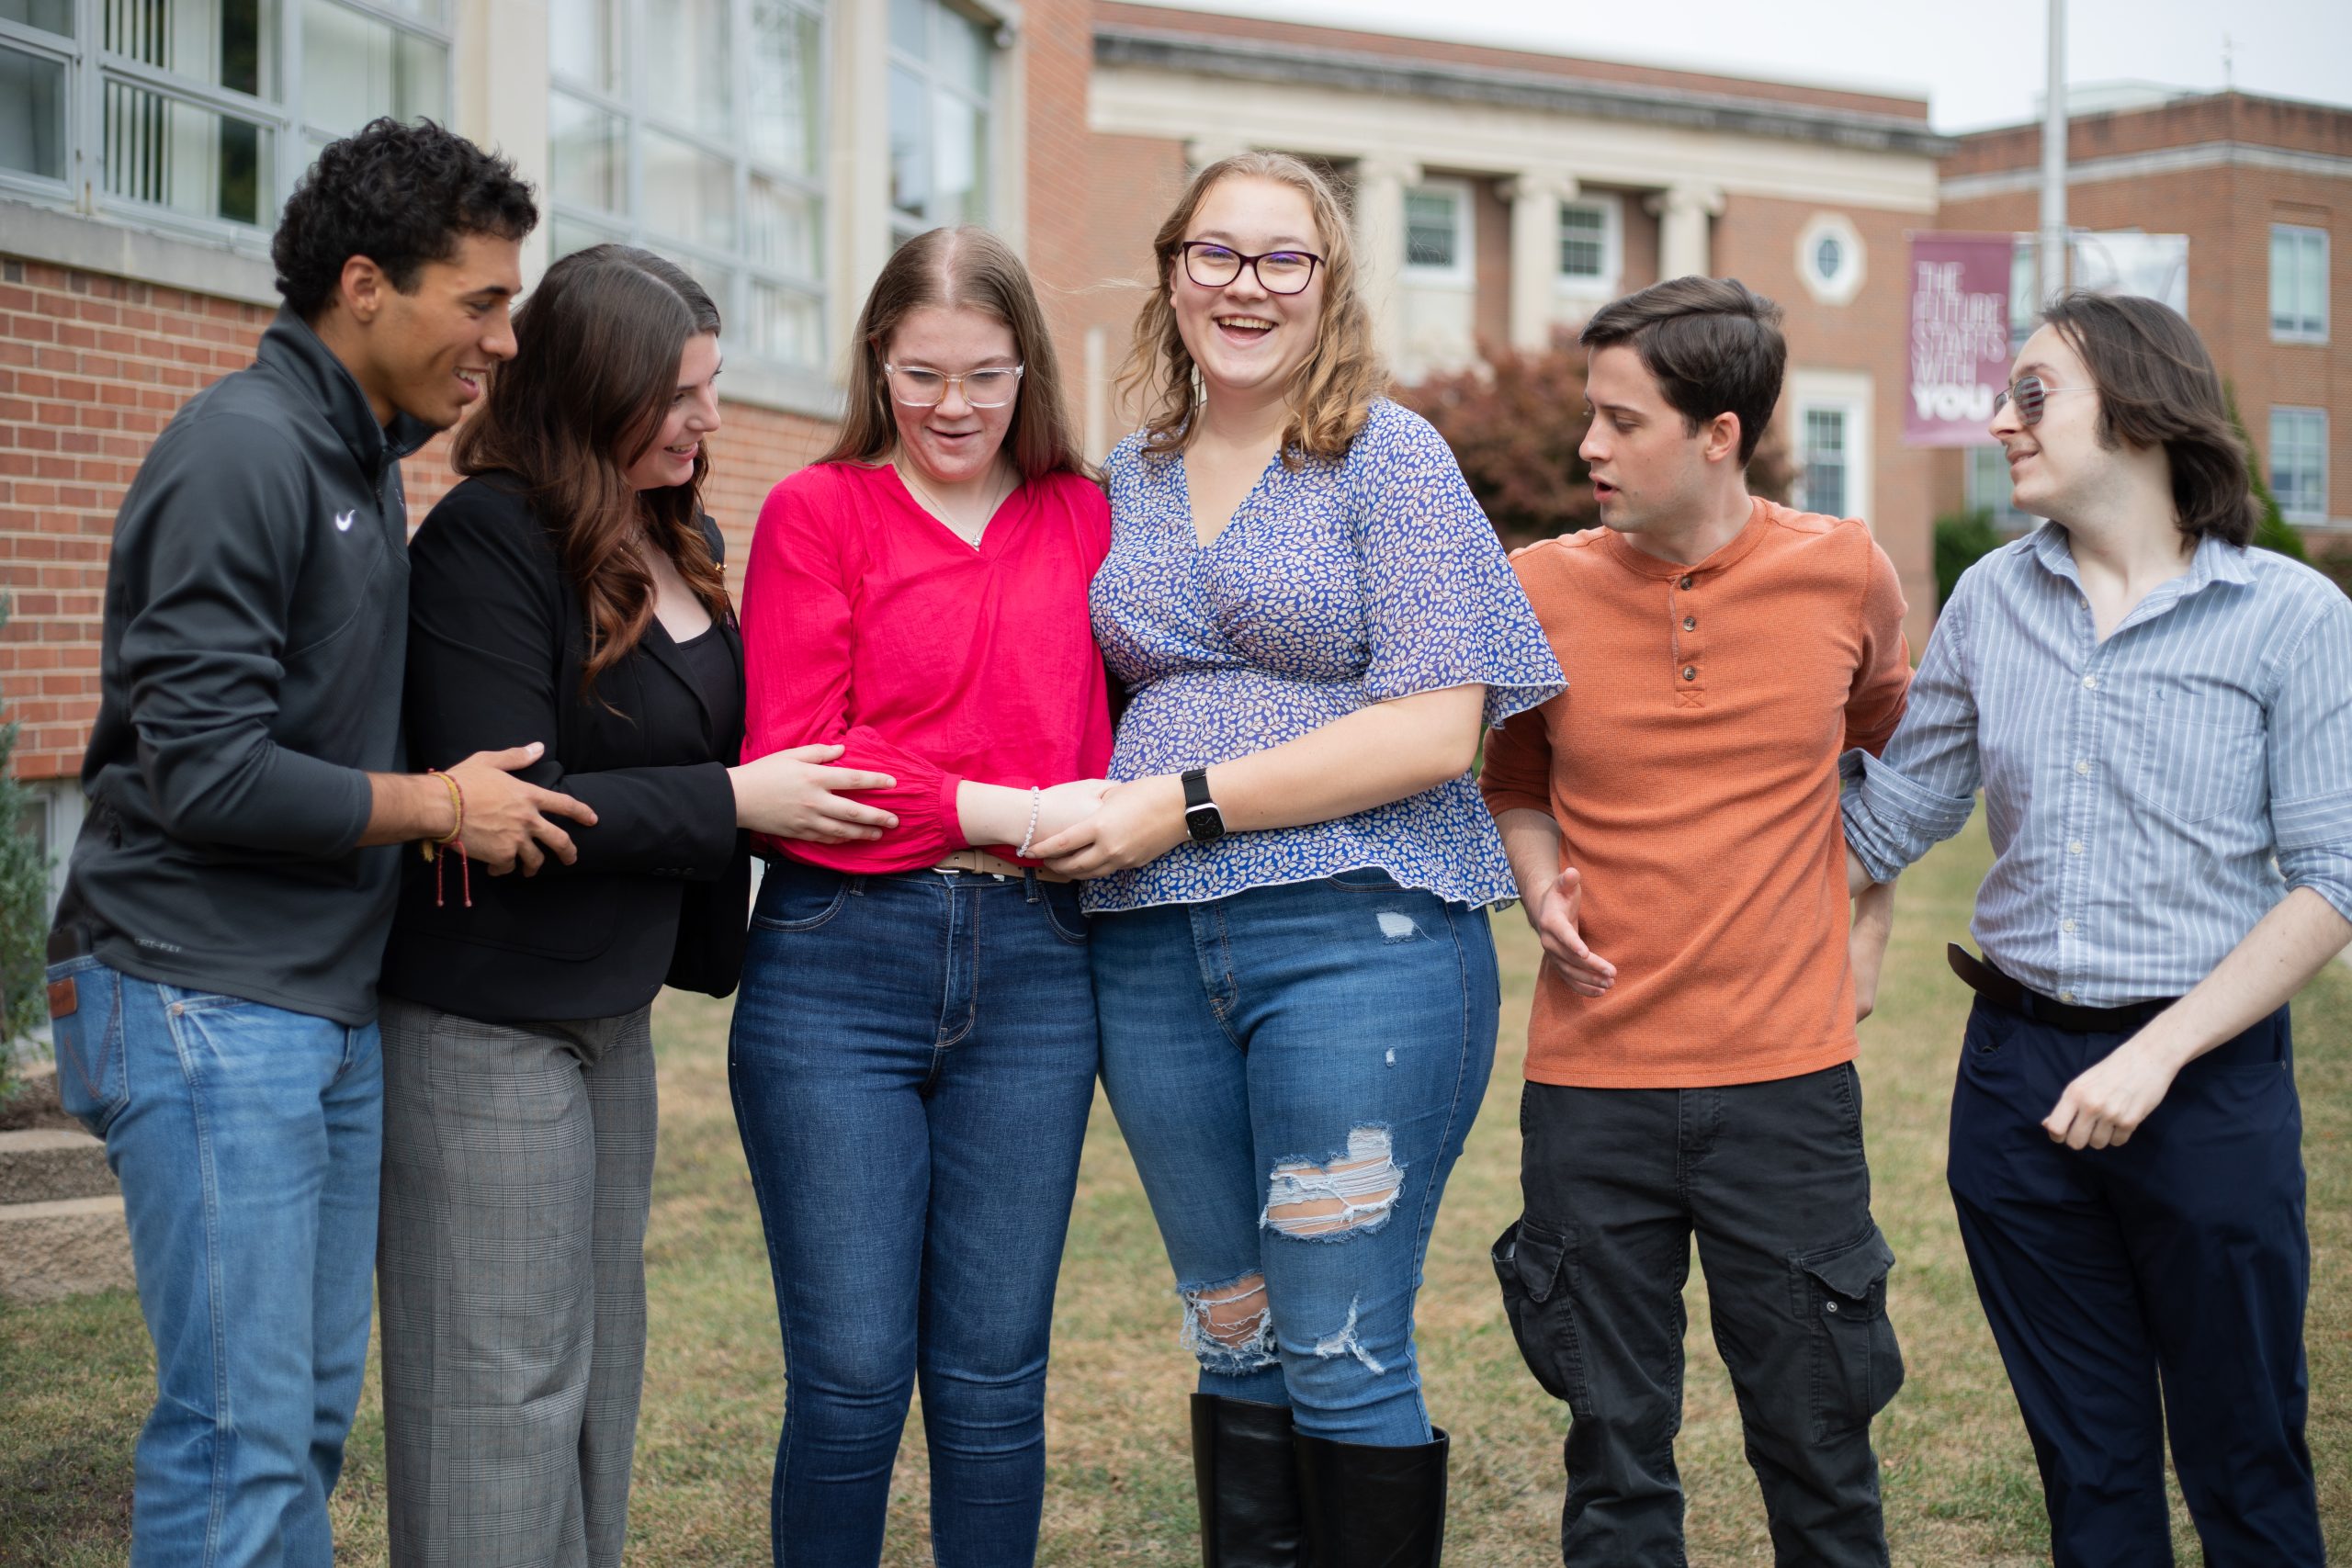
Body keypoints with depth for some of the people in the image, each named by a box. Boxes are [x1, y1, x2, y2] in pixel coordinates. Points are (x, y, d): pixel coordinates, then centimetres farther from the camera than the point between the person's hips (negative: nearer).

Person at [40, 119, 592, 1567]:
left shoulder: (364, 457, 14)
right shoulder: (241, 452, -14)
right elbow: (201, 772, -20)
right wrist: (438, 806, -10)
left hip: (336, 1002, 9)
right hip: (208, 1003, -9)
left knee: (318, 1409, 13)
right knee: (243, 1433, -6)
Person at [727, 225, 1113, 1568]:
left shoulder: (1085, 521, 12)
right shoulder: (818, 512, 4)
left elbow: (1122, 719, 15)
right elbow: (789, 760, -5)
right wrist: (1007, 811, -12)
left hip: (1032, 969, 2)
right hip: (839, 965, -2)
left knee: (996, 1377, 8)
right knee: (851, 1374, 2)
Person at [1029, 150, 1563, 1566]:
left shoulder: (1390, 456, -3)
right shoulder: (1134, 479, 14)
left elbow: (1434, 727, -12)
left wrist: (1190, 803, -14)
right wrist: (1087, 813, 6)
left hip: (1357, 935, -5)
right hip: (1156, 955, 6)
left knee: (1344, 1357, -1)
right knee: (1232, 1341, 14)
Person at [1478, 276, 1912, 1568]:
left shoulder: (1845, 573, -2)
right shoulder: (1541, 589, -2)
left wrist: (1869, 931, 12)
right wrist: (1540, 882, -5)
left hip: (1787, 1080, 0)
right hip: (1591, 1082, 1)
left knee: (1817, 1454, 8)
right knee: (1615, 1457, 10)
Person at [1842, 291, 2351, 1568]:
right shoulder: (1990, 602, 6)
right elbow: (1882, 820, 11)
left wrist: (2156, 1055, -16)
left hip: (2209, 1081, -3)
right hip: (2017, 1075, 4)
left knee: (2243, 1463, 8)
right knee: (2086, 1462, 14)